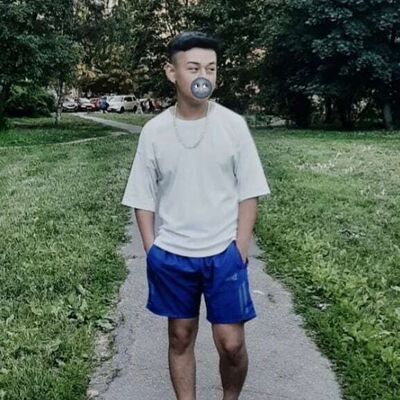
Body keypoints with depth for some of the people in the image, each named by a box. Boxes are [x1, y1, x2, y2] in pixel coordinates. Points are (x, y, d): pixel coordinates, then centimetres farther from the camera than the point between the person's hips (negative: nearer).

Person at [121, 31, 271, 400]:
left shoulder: (233, 125, -5)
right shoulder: (154, 131, -3)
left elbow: (248, 193, -1)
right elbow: (143, 198, 3)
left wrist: (240, 249, -6)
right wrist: (151, 251, -2)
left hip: (224, 255, -1)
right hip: (171, 256, 1)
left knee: (231, 343, 3)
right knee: (180, 338, 14)